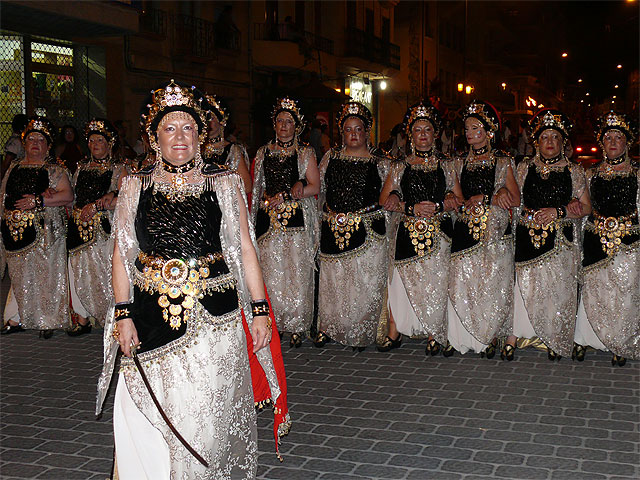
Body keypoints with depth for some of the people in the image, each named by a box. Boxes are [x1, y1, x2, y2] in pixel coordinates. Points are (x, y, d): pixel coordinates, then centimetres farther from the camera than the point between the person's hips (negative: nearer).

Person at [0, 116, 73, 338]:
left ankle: (48, 321, 4)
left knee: (45, 273, -4)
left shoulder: (55, 170, 3)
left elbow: (67, 196, -8)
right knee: (20, 274, 7)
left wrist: (38, 201, -16)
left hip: (44, 229, -4)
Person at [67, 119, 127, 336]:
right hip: (81, 228, 5)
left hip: (105, 228, -5)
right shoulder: (82, 166, 17)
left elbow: (121, 199, -10)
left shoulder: (118, 169, 2)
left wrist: (96, 207, -17)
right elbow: (71, 194, 20)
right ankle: (83, 320, 13)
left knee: (104, 272, -8)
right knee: (80, 271, 5)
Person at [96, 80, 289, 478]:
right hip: (153, 319, 2)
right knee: (155, 413, 7)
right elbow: (122, 253, 7)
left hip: (213, 318, -1)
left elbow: (244, 248, 2)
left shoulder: (223, 183, 1)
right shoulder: (136, 186, 5)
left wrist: (259, 310, -2)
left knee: (209, 415, 3)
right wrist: (123, 314, -1)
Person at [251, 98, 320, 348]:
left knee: (297, 272, -4)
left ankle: (298, 326, 6)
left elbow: (314, 187, -2)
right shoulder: (263, 153, 15)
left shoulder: (305, 154, 7)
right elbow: (256, 189, 16)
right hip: (268, 221, 2)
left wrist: (285, 196, -10)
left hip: (297, 222, -2)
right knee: (271, 273, -1)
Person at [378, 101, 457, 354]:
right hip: (407, 234, 0)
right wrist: (412, 208, -8)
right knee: (401, 282, -5)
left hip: (439, 235, 0)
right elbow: (384, 200, 5)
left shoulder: (445, 165, 10)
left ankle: (435, 335, 8)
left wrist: (435, 206, -11)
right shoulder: (400, 167, 10)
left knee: (436, 284, -3)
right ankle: (394, 334, 5)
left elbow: (457, 200, 6)